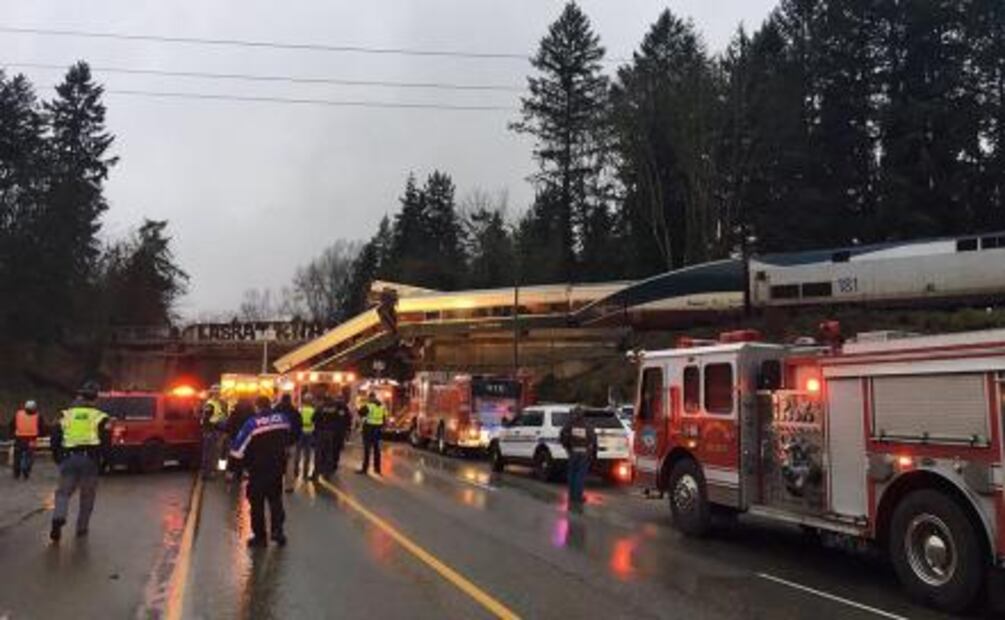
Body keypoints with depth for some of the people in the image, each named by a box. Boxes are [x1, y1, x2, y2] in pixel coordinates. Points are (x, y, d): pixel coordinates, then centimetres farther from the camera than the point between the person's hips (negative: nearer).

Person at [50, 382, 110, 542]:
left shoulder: (66, 415, 13)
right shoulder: (100, 417, 7)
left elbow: (55, 439, 10)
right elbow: (105, 442, 0)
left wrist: (59, 458, 18)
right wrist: (104, 462, 10)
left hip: (69, 458, 1)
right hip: (90, 459, -1)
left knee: (63, 492, 11)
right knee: (87, 496, 12)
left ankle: (58, 519, -14)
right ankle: (81, 528, 16)